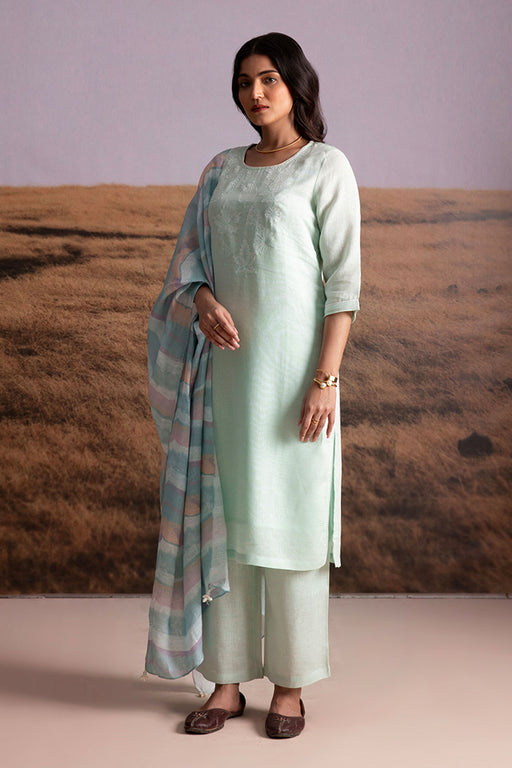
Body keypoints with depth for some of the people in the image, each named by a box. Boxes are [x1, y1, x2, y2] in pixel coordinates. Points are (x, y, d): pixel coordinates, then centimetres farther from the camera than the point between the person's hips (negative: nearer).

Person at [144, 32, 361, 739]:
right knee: (227, 520, 7)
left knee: (291, 521, 0)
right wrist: (204, 301, -9)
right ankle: (227, 681, 17)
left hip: (293, 365, -5)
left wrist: (324, 379, -14)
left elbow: (343, 282, -7)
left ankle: (291, 686, 13)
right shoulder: (222, 170, 14)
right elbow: (189, 256, 15)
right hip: (228, 362, 5)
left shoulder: (326, 167, -2)